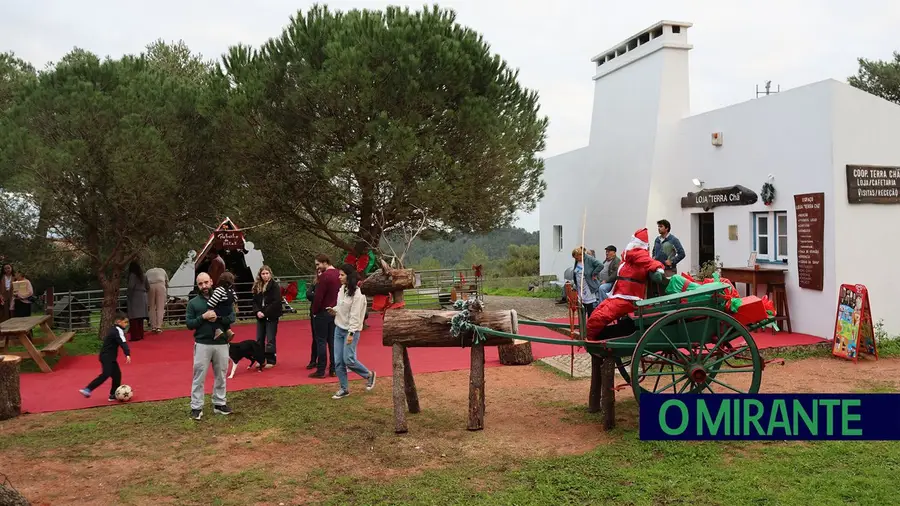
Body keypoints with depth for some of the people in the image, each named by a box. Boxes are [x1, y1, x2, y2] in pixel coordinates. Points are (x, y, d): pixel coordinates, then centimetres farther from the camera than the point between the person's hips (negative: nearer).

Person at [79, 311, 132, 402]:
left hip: (110, 357, 10)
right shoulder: (118, 331, -16)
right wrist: (127, 354, -43)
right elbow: (123, 343, -31)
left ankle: (113, 395, 12)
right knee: (106, 374, -20)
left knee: (117, 375, 8)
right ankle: (87, 389, -18)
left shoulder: (115, 330, 15)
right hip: (106, 357, -10)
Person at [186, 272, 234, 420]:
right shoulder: (193, 302, 1)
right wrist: (203, 317, -16)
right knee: (199, 377, -1)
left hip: (221, 343, 2)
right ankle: (196, 407, 7)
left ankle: (219, 404, 24)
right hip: (202, 344, -2)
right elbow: (189, 324, -2)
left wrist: (218, 317, -15)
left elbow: (232, 318, 1)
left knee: (220, 376, 12)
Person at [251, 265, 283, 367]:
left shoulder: (274, 285, -8)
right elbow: (255, 301, 10)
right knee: (259, 339, 7)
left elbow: (276, 302, -14)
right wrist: (258, 311, -8)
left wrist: (265, 312, -16)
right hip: (260, 316, 5)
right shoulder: (257, 286, 9)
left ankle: (271, 361, 7)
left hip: (271, 316, -5)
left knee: (270, 339, -2)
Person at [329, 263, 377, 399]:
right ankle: (344, 389, 17)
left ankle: (369, 375, 15)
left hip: (350, 330, -7)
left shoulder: (357, 293, -17)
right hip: (339, 328, 7)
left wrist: (351, 333, -20)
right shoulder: (342, 289, 6)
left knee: (349, 360, -10)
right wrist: (334, 310, 0)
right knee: (338, 361, 5)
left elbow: (355, 315, -19)